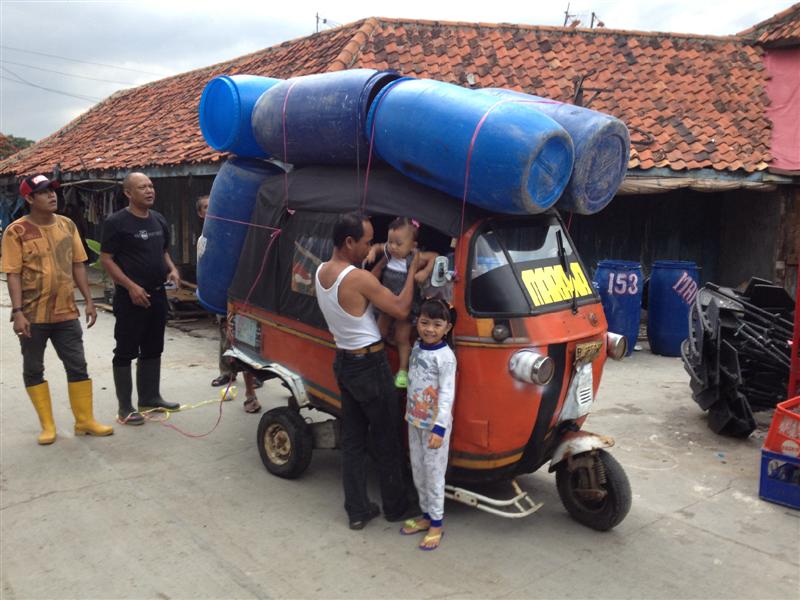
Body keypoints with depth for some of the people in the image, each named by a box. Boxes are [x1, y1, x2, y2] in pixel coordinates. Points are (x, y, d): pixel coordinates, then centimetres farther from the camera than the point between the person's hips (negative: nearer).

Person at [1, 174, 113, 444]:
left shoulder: (67, 225, 5)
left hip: (66, 312, 4)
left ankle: (85, 421, 19)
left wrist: (89, 300, 4)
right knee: (33, 370, 7)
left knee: (78, 367, 7)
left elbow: (78, 266, 9)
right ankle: (47, 425, 20)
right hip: (33, 315, -3)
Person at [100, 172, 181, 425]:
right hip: (130, 297, -7)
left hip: (157, 294, 7)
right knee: (125, 352, 0)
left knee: (153, 349, 15)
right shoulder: (116, 222, -10)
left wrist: (171, 269, 2)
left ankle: (150, 397, 27)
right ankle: (125, 407, 7)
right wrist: (131, 286, -20)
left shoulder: (159, 220, 11)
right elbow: (106, 259, -11)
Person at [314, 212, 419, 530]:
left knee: (352, 439, 13)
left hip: (343, 362, 8)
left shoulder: (321, 272, 3)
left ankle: (357, 511, 21)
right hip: (369, 365, -8)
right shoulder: (358, 278, -23)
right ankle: (395, 507, 23)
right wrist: (412, 271, -9)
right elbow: (400, 310, -18)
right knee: (387, 439, 8)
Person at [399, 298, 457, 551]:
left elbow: (447, 395, -22)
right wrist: (409, 412, 16)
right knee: (418, 470, 17)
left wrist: (439, 428, -26)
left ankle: (436, 525, 16)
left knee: (433, 473, 2)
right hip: (414, 421, 7)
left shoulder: (446, 357, -19)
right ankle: (426, 515, 33)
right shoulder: (417, 347, 3)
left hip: (435, 424, -7)